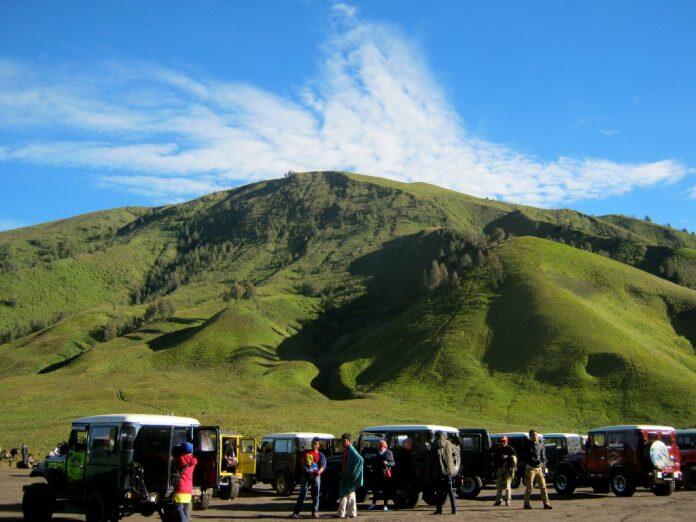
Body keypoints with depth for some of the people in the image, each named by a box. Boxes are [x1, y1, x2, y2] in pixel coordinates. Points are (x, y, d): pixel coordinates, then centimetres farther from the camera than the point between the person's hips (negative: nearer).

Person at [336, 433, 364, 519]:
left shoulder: (351, 450, -16)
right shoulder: (345, 450, 12)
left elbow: (360, 459, -28)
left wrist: (353, 472, -23)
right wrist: (342, 473, 16)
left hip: (349, 477, -9)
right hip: (345, 476, 9)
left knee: (350, 494, -2)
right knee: (343, 494, 12)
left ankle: (352, 513, 6)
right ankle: (341, 513, 17)